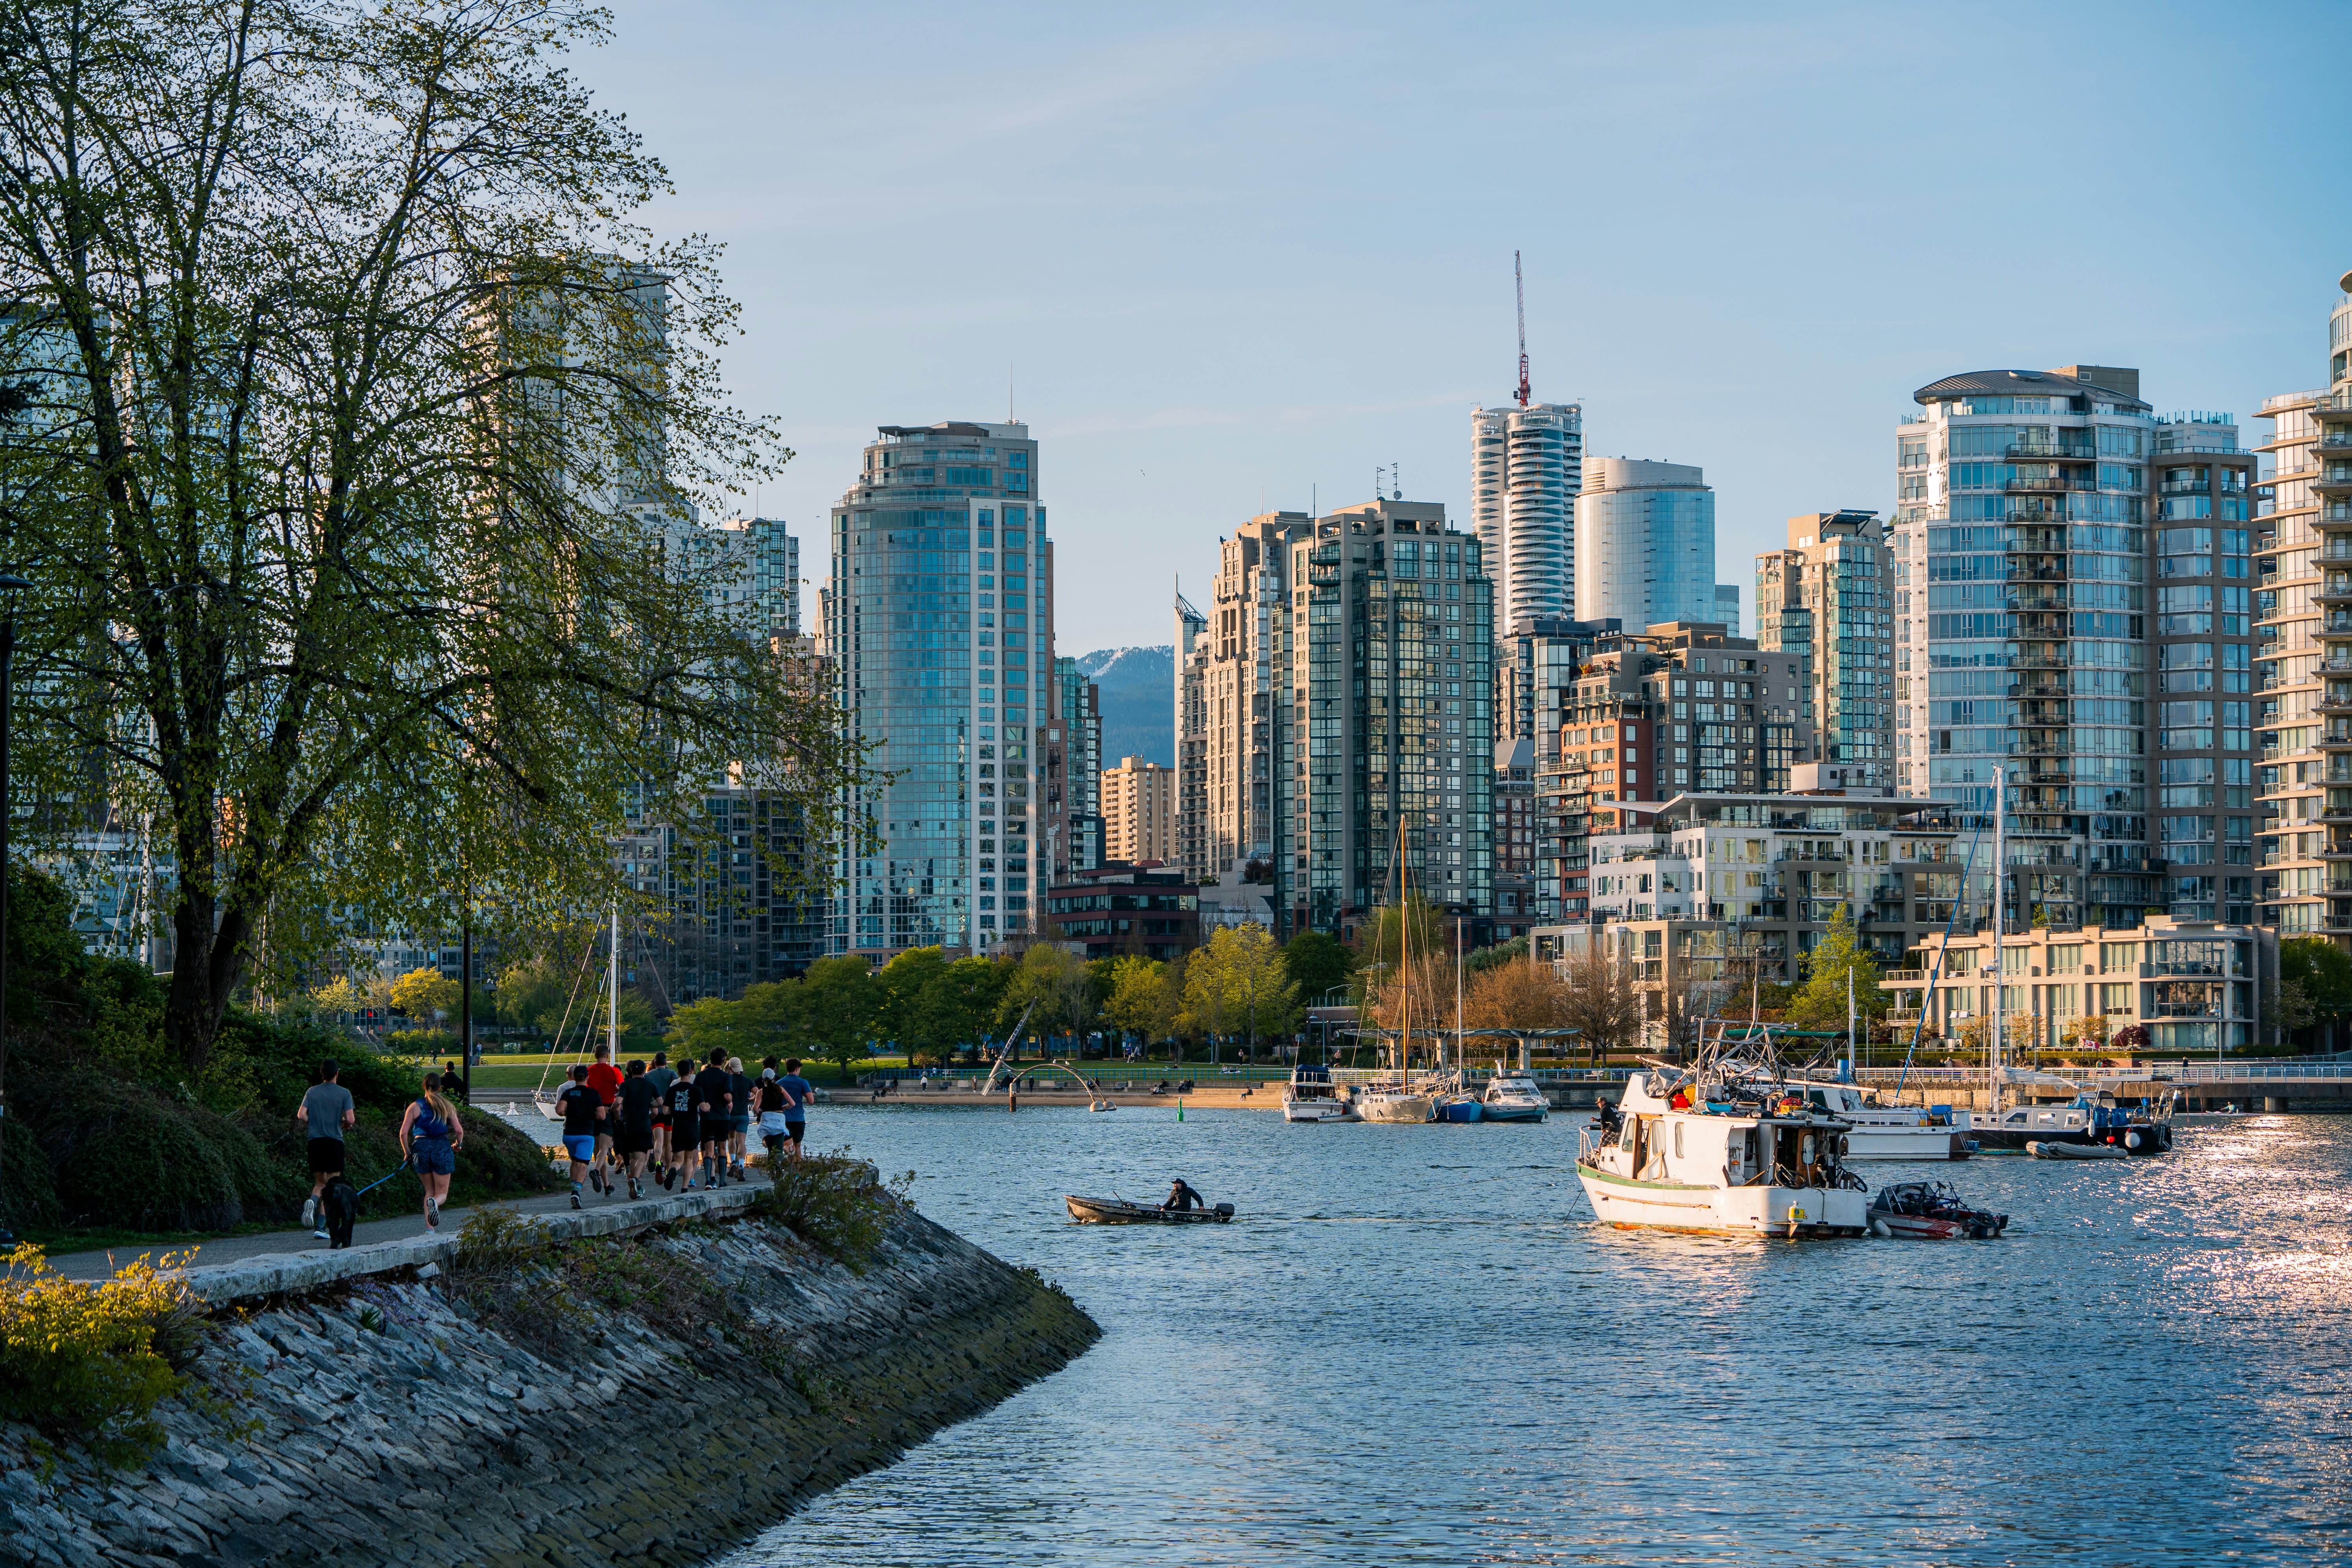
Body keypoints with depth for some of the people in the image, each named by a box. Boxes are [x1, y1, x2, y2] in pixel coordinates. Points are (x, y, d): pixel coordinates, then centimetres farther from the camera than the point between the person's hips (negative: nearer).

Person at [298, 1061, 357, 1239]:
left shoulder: (312, 1092, 6)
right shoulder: (344, 1093, -2)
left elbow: (301, 1115, -3)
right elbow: (351, 1120, -10)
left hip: (315, 1141, 3)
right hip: (335, 1141, -3)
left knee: (320, 1183, 17)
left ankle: (312, 1201, -17)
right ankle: (321, 1227, -9)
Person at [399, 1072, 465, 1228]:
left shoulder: (415, 1107, 4)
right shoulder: (447, 1107, 4)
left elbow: (403, 1133, -1)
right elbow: (459, 1131, 0)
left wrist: (407, 1153, 13)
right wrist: (458, 1144, 21)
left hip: (421, 1147, 1)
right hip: (442, 1146, -1)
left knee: (429, 1191, 18)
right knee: (442, 1193, 6)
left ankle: (429, 1229, 4)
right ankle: (435, 1203, -33)